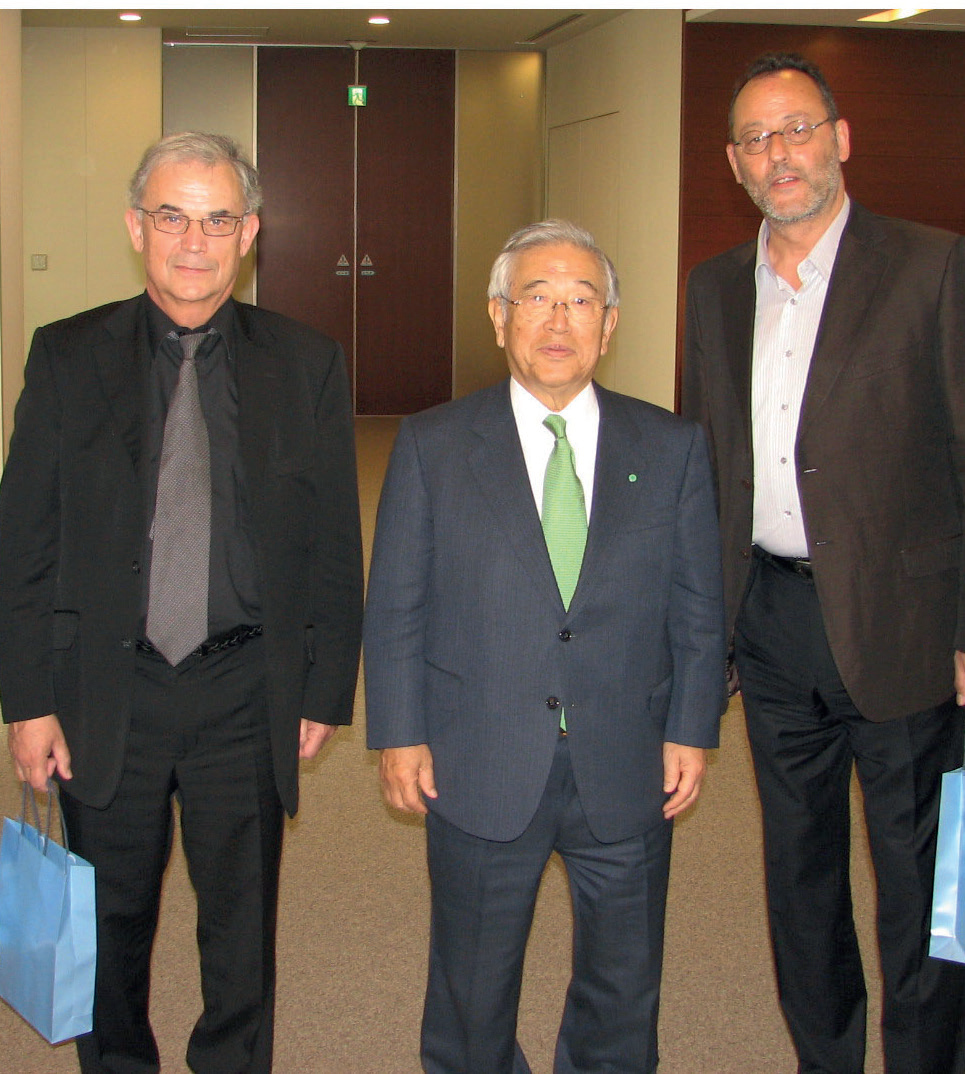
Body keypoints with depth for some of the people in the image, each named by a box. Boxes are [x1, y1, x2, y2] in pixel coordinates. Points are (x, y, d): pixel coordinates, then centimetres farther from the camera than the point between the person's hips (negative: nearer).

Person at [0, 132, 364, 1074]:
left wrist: (324, 693, 1)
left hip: (247, 695, 0)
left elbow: (335, 546, 3)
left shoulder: (307, 366, 0)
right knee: (110, 918, 16)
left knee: (242, 925, 13)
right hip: (105, 694, 1)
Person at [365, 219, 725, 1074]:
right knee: (474, 989, 15)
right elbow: (396, 608, 0)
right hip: (481, 771, -1)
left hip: (627, 773, 1)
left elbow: (699, 608, 4)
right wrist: (401, 734, -5)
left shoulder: (671, 448, 3)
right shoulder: (432, 446, -1)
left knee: (624, 990, 16)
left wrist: (692, 730, -1)